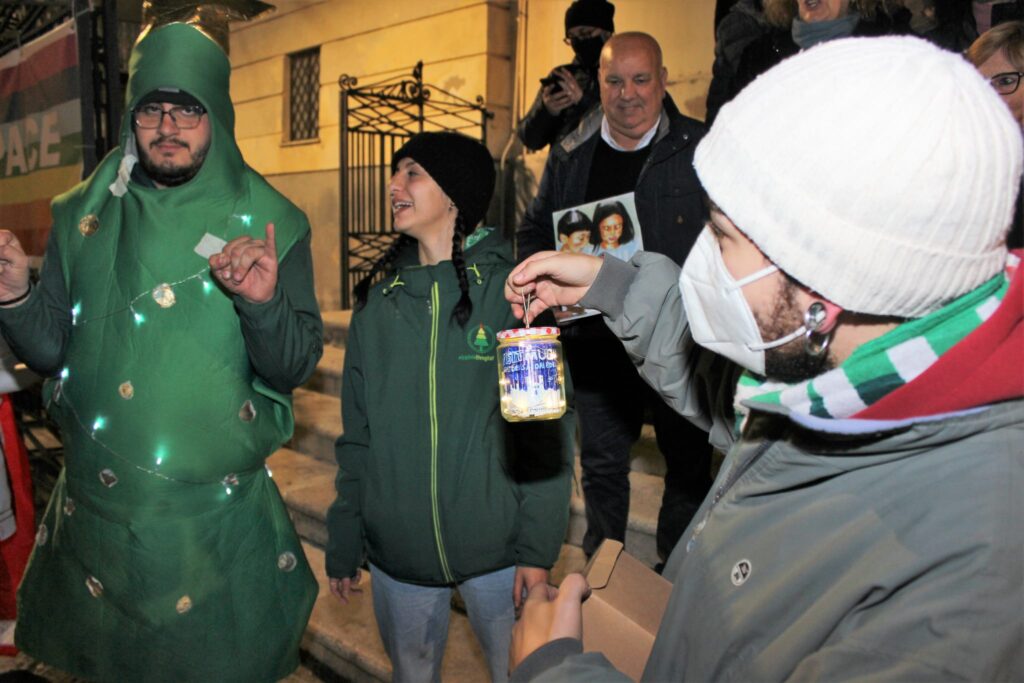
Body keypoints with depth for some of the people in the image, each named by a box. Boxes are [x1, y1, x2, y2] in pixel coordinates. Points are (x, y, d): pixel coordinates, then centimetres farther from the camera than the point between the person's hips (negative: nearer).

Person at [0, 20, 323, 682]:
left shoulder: (270, 225, -8)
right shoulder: (83, 217, 2)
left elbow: (295, 366, -11)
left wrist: (264, 303, -30)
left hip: (216, 515, -3)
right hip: (94, 505, 3)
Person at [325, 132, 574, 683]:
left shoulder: (510, 289, -8)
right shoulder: (378, 301, 3)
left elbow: (547, 428, -10)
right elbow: (357, 432, 6)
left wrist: (539, 546, -13)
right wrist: (343, 543, 5)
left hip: (496, 549, -3)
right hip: (395, 551, 4)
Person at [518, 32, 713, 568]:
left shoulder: (702, 148, -4)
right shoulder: (569, 155, 5)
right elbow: (532, 232, 15)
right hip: (597, 339, 2)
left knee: (688, 460, 13)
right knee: (602, 462, 16)